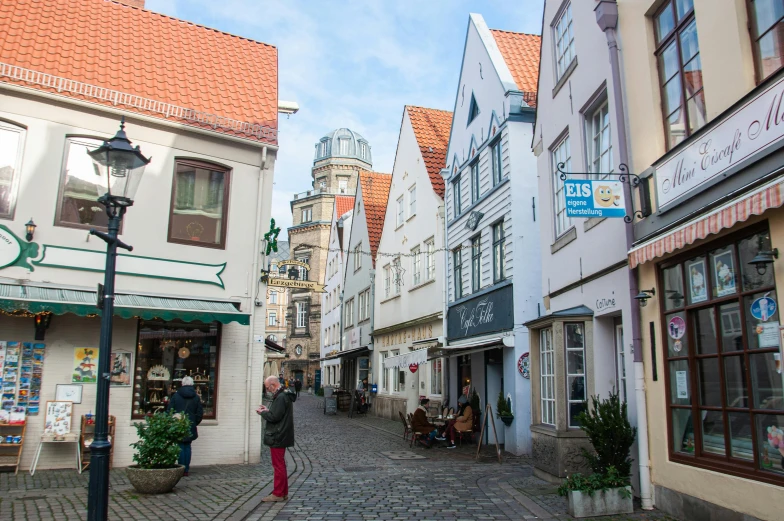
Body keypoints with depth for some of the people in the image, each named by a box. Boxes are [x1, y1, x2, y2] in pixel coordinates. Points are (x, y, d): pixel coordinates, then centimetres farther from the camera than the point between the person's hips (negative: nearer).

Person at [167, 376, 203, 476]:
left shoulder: (176, 395, -3)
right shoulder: (196, 397, 3)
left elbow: (170, 411, -1)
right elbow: (200, 413, 4)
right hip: (190, 427, 2)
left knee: (181, 447, 2)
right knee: (187, 446, 10)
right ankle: (187, 469, 10)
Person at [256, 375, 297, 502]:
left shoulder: (281, 398, -21)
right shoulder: (284, 396, 13)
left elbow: (274, 417, -24)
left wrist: (262, 413, -8)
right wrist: (267, 410, 10)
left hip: (277, 437, -11)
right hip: (281, 436, 11)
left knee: (278, 465, -3)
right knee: (280, 465, 17)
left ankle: (278, 494, 4)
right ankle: (283, 492, 24)